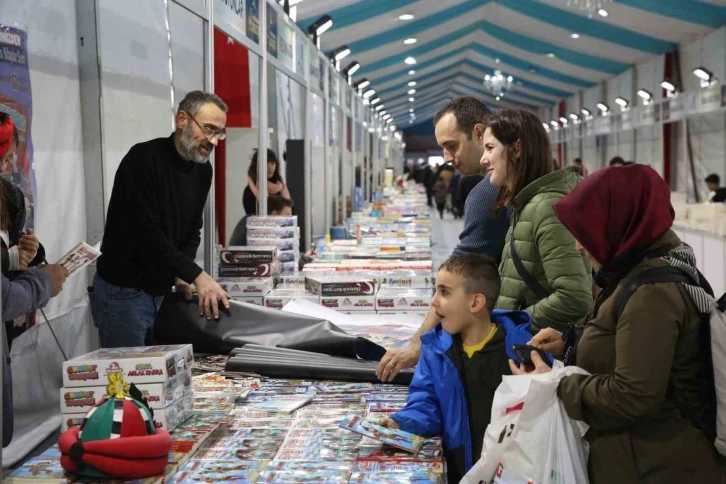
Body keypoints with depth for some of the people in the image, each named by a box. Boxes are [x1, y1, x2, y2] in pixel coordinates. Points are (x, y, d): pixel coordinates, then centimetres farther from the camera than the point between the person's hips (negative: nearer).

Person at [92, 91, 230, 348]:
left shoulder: (202, 170, 6)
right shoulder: (143, 159, -18)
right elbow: (145, 232, -25)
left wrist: (182, 274, -7)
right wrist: (197, 275, -27)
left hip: (164, 292, 7)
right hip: (123, 292, -7)